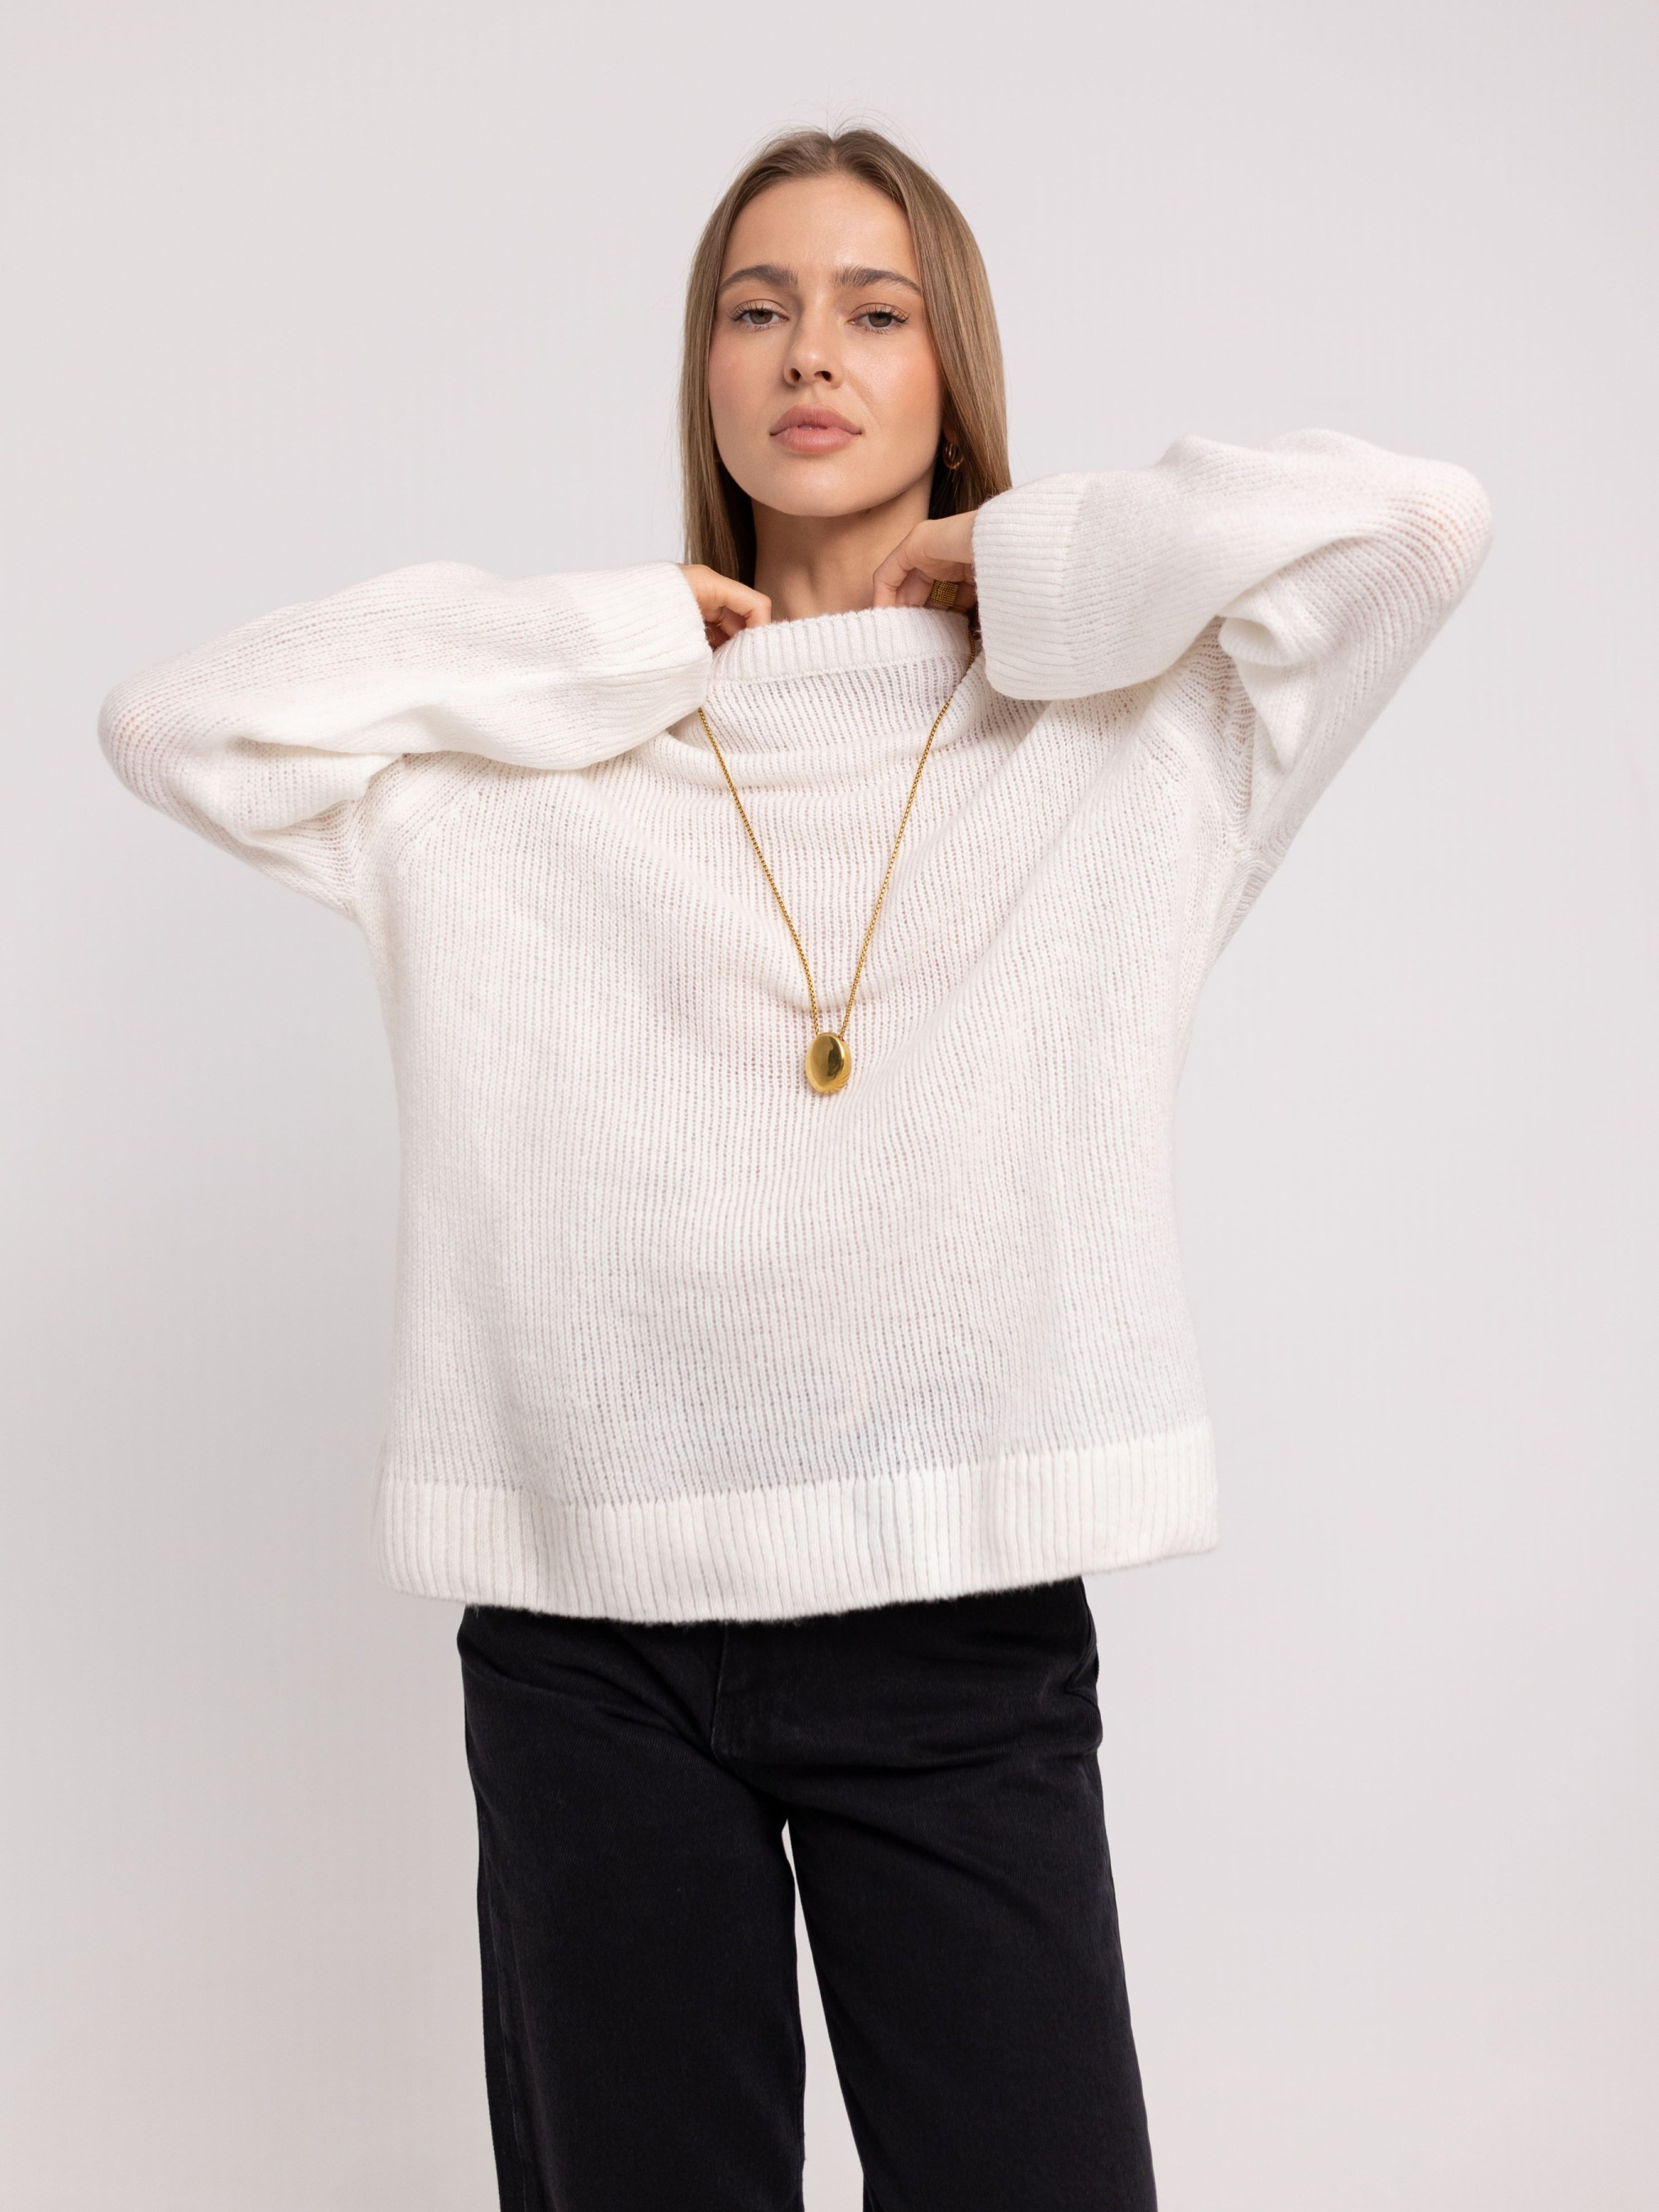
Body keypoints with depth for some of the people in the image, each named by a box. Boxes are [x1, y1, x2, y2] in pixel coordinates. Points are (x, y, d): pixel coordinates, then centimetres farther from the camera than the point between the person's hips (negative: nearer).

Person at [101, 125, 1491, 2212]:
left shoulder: (1128, 733, 4)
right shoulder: (528, 772, 5)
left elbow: (1414, 520, -9)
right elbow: (172, 721, -3)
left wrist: (1008, 570, -3)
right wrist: (618, 639, -3)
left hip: (971, 1630, 0)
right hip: (590, 1638, 1)